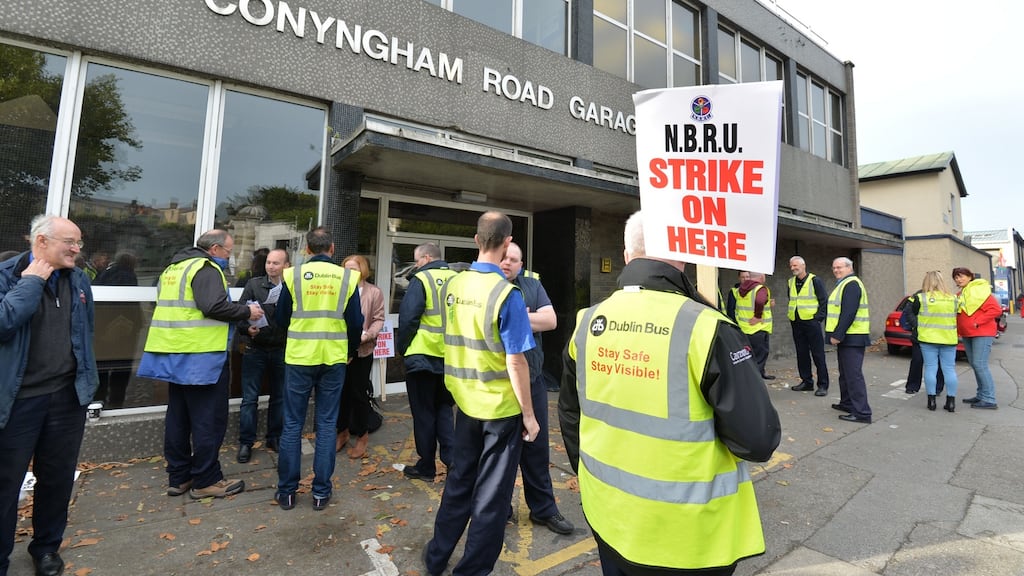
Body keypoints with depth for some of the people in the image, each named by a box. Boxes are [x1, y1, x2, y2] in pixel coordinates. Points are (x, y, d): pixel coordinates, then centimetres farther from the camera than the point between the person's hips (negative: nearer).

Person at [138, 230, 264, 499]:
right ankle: (206, 480, 8)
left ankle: (178, 477, 25)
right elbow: (214, 306, -24)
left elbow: (174, 307, 23)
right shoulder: (206, 268, -12)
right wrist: (247, 311, -11)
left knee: (178, 417, 15)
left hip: (175, 354, 10)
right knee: (209, 419, -1)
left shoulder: (174, 267, 19)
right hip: (201, 356, -10)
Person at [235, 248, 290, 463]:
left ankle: (275, 438, 28)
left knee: (280, 397, 12)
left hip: (282, 350, 0)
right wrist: (246, 328, -18)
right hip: (255, 349, 0)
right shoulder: (254, 284, 0)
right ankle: (245, 442, 19)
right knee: (250, 398, 6)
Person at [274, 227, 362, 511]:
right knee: (327, 425, 9)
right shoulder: (347, 277, -2)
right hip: (334, 359, 1)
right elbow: (356, 322, 0)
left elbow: (281, 319, 6)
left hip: (299, 357, 0)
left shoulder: (293, 275, -4)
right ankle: (321, 492, 16)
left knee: (292, 425, 11)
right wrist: (351, 351, 17)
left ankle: (286, 491, 20)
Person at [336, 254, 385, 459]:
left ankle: (362, 435, 22)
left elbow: (379, 319, -5)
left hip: (362, 350, -3)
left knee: (359, 392, 5)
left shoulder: (374, 292, 0)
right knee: (341, 391, 12)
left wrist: (367, 335, -21)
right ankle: (343, 431, 30)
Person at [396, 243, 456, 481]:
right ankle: (452, 459, 14)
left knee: (424, 412, 8)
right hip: (450, 358, 5)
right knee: (444, 409, 19)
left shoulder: (421, 280, -11)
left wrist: (402, 347, 0)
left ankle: (426, 467, 20)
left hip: (422, 356, -5)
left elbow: (408, 319, -14)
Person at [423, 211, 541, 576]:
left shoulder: (452, 286, -1)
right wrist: (528, 415, -9)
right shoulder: (507, 294, -20)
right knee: (491, 494, 12)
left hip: (465, 402, 6)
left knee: (459, 481, 23)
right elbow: (515, 362, -19)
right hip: (502, 407, -6)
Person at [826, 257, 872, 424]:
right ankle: (847, 403, 30)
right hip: (846, 337, 11)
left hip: (852, 338, -11)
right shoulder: (843, 284, 18)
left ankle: (862, 412, -6)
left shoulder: (851, 284, -14)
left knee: (853, 374, -9)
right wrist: (836, 334, 16)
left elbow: (849, 313, -23)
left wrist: (838, 335, -23)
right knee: (845, 373, 19)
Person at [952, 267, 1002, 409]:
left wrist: (978, 322, -17)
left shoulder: (980, 290, -9)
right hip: (966, 334, 8)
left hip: (982, 333, -8)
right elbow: (958, 314, 22)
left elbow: (996, 310, -15)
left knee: (980, 365, -11)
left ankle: (989, 400, -6)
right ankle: (981, 395, 19)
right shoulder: (959, 295, 13)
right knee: (974, 365, 11)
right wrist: (958, 326, 8)